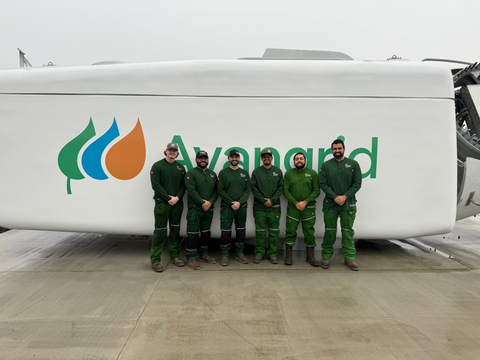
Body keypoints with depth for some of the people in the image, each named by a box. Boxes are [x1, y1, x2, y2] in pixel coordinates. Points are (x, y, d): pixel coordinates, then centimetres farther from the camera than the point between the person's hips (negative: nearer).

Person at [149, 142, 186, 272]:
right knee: (160, 231, -2)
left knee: (175, 230, 11)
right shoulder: (157, 166, -2)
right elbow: (156, 185, -10)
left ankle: (174, 256, 23)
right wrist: (168, 198, -13)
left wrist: (177, 197, -9)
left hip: (177, 203, 5)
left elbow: (183, 185, 7)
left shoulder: (180, 167, 11)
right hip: (162, 203, -5)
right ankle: (155, 260, 6)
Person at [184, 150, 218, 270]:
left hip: (208, 209, 6)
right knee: (193, 233, -2)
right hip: (194, 209, -5)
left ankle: (204, 254, 28)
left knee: (206, 232, 15)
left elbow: (216, 190, 7)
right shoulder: (191, 173, -3)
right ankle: (191, 258, 7)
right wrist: (202, 203, -17)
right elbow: (191, 191, -14)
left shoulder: (212, 174, 13)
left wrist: (210, 202, -9)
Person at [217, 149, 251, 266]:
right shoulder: (223, 173, 2)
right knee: (226, 232, 0)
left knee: (241, 231, 10)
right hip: (227, 207, -3)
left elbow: (247, 191, 4)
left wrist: (240, 202, -10)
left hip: (242, 207, 3)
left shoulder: (244, 173, 9)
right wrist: (231, 203, -12)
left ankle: (239, 253, 24)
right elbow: (221, 191, -4)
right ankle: (224, 255, 13)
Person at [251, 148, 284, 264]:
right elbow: (253, 188, -1)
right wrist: (263, 200, -10)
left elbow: (281, 187, 3)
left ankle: (273, 254, 16)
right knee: (260, 231, 4)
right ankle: (259, 253, 15)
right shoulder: (256, 172, 5)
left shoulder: (278, 171, 8)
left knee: (274, 231, 5)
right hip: (259, 207, -1)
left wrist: (272, 200, -8)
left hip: (274, 207, 1)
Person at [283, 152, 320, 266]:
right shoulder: (289, 173, 5)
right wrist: (296, 203, -10)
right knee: (290, 231, 1)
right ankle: (288, 256, 13)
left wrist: (306, 202, -11)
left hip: (309, 207, 0)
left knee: (309, 231, 5)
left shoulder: (312, 173, 5)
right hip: (292, 207, 0)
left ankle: (310, 256, 19)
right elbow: (285, 190, 1)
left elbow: (316, 191, 1)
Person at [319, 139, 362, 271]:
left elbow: (357, 183, 0)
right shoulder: (326, 165, 3)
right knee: (329, 231, 7)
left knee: (348, 231, 8)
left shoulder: (353, 164, 4)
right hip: (330, 204, 0)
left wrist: (345, 197, -11)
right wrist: (335, 197, -13)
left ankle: (349, 257, 18)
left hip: (348, 204, 0)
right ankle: (326, 256, 19)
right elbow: (323, 184, -2)